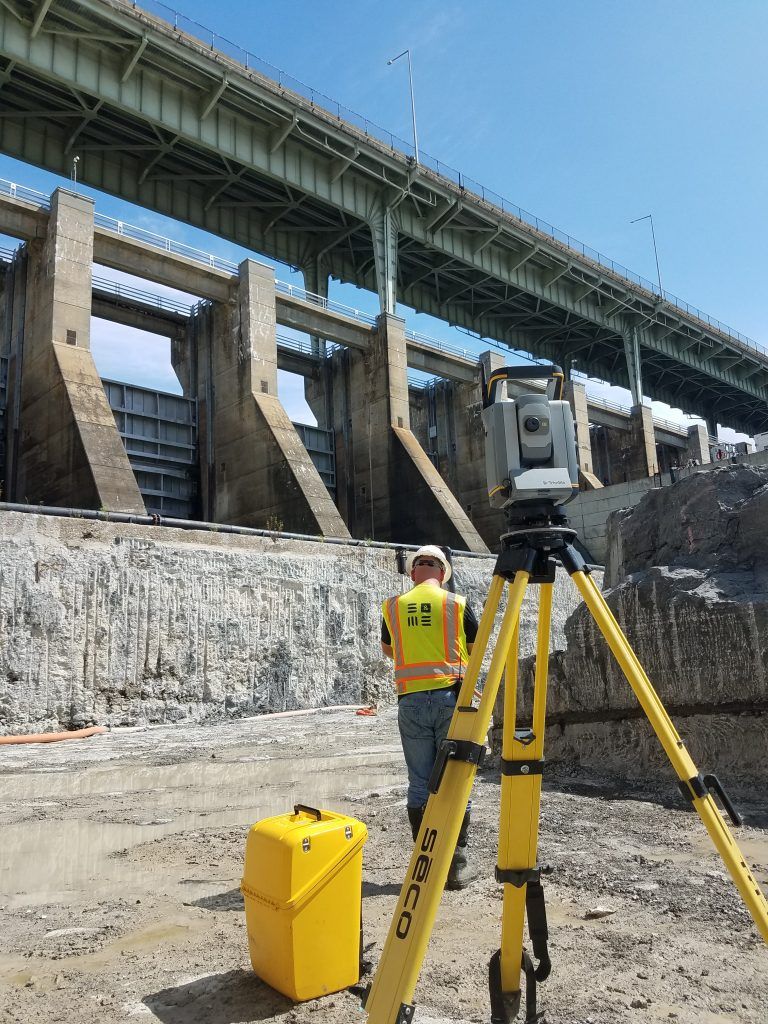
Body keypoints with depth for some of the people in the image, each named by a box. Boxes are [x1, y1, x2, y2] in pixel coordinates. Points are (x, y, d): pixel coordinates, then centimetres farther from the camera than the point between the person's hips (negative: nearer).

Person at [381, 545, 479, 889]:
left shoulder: (392, 606, 7)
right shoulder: (457, 603, 1)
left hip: (411, 700, 2)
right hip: (451, 696, -1)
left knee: (419, 784, 8)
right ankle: (456, 866, 10)